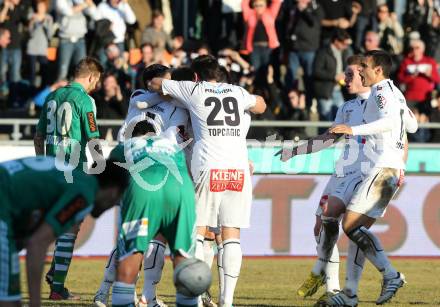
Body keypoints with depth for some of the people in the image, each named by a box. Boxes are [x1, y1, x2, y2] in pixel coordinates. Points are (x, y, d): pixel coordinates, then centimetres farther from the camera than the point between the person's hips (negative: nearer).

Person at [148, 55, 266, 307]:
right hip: (239, 167, 2)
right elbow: (261, 106, 39)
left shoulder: (193, 90, 9)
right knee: (232, 234, 3)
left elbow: (155, 84, 23)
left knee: (197, 230, 4)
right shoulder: (238, 92, 16)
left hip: (208, 168, -2)